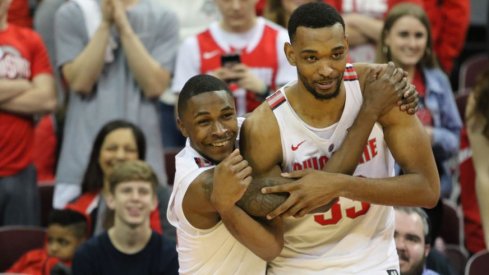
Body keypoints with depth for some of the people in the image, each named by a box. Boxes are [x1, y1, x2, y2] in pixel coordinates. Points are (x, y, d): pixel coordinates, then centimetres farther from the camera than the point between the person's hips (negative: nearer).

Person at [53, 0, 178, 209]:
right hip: (84, 154, 0)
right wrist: (105, 23, -11)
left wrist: (124, 26, -12)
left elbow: (155, 86, -7)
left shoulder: (163, 19, 3)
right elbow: (80, 82, -7)